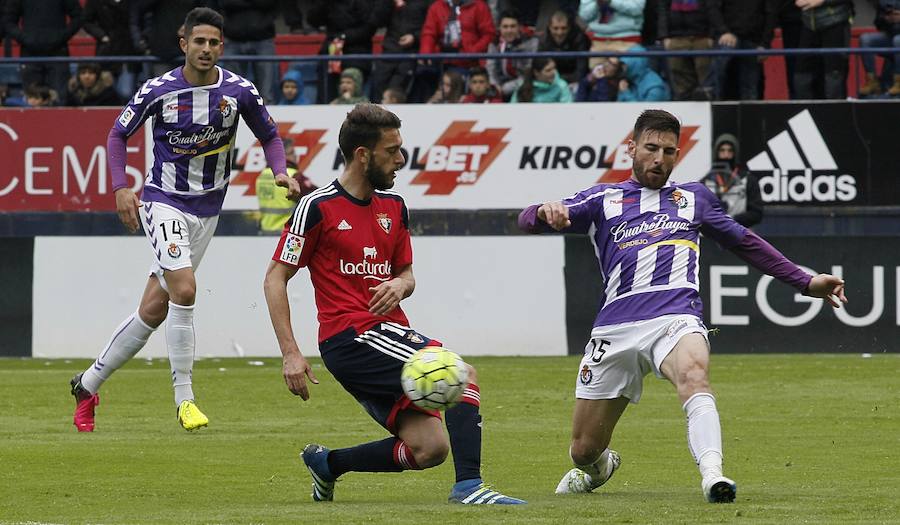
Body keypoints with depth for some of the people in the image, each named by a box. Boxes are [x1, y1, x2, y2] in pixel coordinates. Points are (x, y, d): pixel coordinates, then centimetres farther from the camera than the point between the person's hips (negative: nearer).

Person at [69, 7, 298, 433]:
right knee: (184, 289, -24)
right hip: (163, 202, -3)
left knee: (154, 310, 5)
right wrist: (121, 189, -9)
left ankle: (89, 383, 20)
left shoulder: (239, 91, -5)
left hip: (206, 209, 3)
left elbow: (269, 135, 10)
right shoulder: (158, 90, -11)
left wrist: (281, 172, -9)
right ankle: (184, 398, -14)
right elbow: (118, 134, 2)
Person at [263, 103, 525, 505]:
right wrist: (290, 353, -12)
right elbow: (275, 278, -4)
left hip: (389, 331, 7)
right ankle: (468, 485, -21)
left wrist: (400, 285, -3)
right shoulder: (318, 207, -6)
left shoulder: (393, 207, 14)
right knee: (463, 375, -22)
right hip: (349, 336, -7)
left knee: (430, 449, -4)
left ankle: (327, 463, 14)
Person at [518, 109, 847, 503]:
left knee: (693, 376, -38)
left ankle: (713, 475, -55)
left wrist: (807, 283, 31)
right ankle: (601, 468, 41)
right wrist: (545, 213, -17)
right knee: (584, 451, 3)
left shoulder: (694, 197, 25)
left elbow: (746, 243, 35)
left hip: (676, 318, -1)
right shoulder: (603, 200, 19)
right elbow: (528, 220, 8)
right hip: (615, 327, 1)